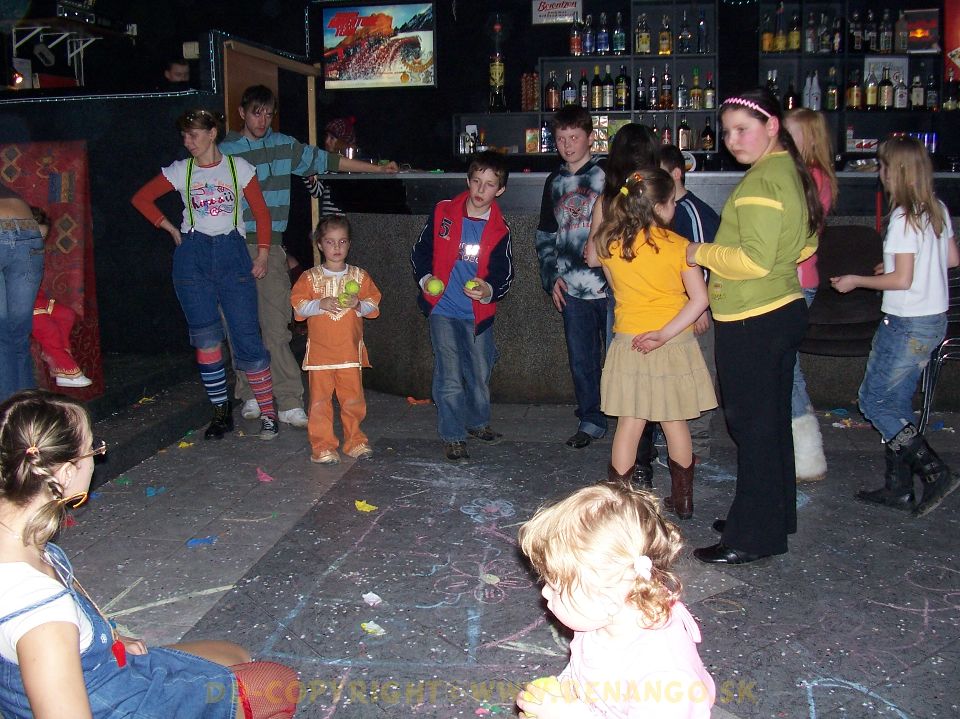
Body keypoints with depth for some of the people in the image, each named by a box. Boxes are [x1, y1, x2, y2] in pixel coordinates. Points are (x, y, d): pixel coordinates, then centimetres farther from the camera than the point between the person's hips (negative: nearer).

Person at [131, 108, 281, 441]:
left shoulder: (238, 167, 4)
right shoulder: (180, 170, 7)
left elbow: (261, 212, 6)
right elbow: (142, 198, 14)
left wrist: (263, 253, -3)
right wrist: (171, 229, 6)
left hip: (232, 253, -1)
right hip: (193, 254, 2)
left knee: (247, 336, -6)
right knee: (206, 336, -1)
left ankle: (267, 412, 2)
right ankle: (221, 412, 10)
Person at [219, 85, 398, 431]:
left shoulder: (284, 146, 12)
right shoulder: (225, 151, 5)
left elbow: (327, 160, 15)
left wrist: (377, 168, 16)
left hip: (270, 247, 1)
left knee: (277, 326, -5)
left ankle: (290, 403, -5)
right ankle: (249, 396, 17)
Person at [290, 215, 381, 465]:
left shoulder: (360, 276, 7)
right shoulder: (310, 277, 3)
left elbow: (373, 305, 7)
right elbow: (299, 306, -2)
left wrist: (358, 304, -13)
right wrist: (321, 304, -17)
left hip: (351, 351, 1)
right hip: (319, 351, -1)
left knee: (353, 398, 5)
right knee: (320, 399, -1)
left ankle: (355, 441, 19)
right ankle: (323, 446, 7)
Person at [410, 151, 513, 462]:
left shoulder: (499, 229, -3)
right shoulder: (443, 212, -5)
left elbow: (504, 274, -1)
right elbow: (420, 250, 4)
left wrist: (489, 291, -21)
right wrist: (425, 278, -12)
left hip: (478, 313, 3)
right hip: (443, 308, -2)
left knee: (480, 373, 17)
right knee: (450, 378, -3)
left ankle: (477, 423, 40)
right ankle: (452, 437, 10)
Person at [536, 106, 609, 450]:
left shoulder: (607, 176, -2)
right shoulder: (554, 182, 13)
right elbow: (545, 234, 19)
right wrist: (551, 276, 9)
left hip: (609, 285, -4)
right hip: (571, 288, 5)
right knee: (581, 359, 10)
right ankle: (591, 419, 23)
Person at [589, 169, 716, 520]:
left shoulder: (610, 242, -4)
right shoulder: (679, 245, -9)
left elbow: (592, 259, 19)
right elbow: (699, 299, -14)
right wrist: (665, 333, -15)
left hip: (629, 343, 1)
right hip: (675, 345, -1)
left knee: (629, 425, 6)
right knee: (675, 423, 13)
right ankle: (683, 499, 26)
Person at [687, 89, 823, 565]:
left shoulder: (761, 182, -19)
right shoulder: (790, 171, 12)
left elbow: (755, 259, -24)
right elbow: (805, 245, 20)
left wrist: (702, 253, -12)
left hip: (753, 324, -10)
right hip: (784, 309, 10)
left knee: (752, 427, -2)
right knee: (772, 421, 18)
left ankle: (754, 536, 9)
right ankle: (776, 518, 32)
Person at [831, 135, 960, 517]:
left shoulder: (904, 217, -18)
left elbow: (902, 280, -20)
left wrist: (856, 281, -7)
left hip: (907, 324, -9)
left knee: (873, 400, 1)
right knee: (897, 403, 15)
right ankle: (898, 487, 20)